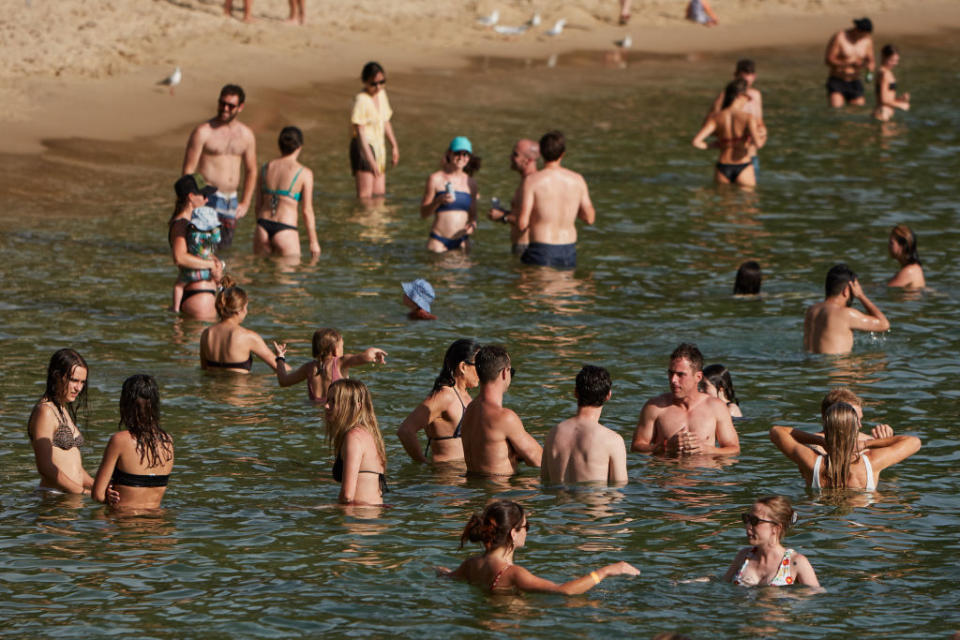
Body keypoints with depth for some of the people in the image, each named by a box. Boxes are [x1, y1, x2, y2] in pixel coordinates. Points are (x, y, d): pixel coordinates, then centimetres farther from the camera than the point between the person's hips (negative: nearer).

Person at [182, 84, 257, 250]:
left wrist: (245, 203, 13)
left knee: (224, 245, 5)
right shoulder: (203, 132, -8)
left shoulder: (246, 134, 9)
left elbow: (251, 171, 20)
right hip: (208, 198, -6)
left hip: (231, 199, 6)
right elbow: (188, 170, -8)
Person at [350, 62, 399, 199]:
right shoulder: (361, 100, -17)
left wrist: (394, 146, 23)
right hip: (363, 148, -9)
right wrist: (370, 160, -23)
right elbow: (360, 132, -20)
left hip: (379, 147, 9)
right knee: (365, 195, -12)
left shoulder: (381, 94, 8)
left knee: (379, 193, 10)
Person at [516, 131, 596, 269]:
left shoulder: (532, 181, -10)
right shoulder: (577, 180, 1)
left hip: (541, 253, -4)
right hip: (569, 252, 4)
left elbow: (522, 223, -12)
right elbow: (589, 218, 9)